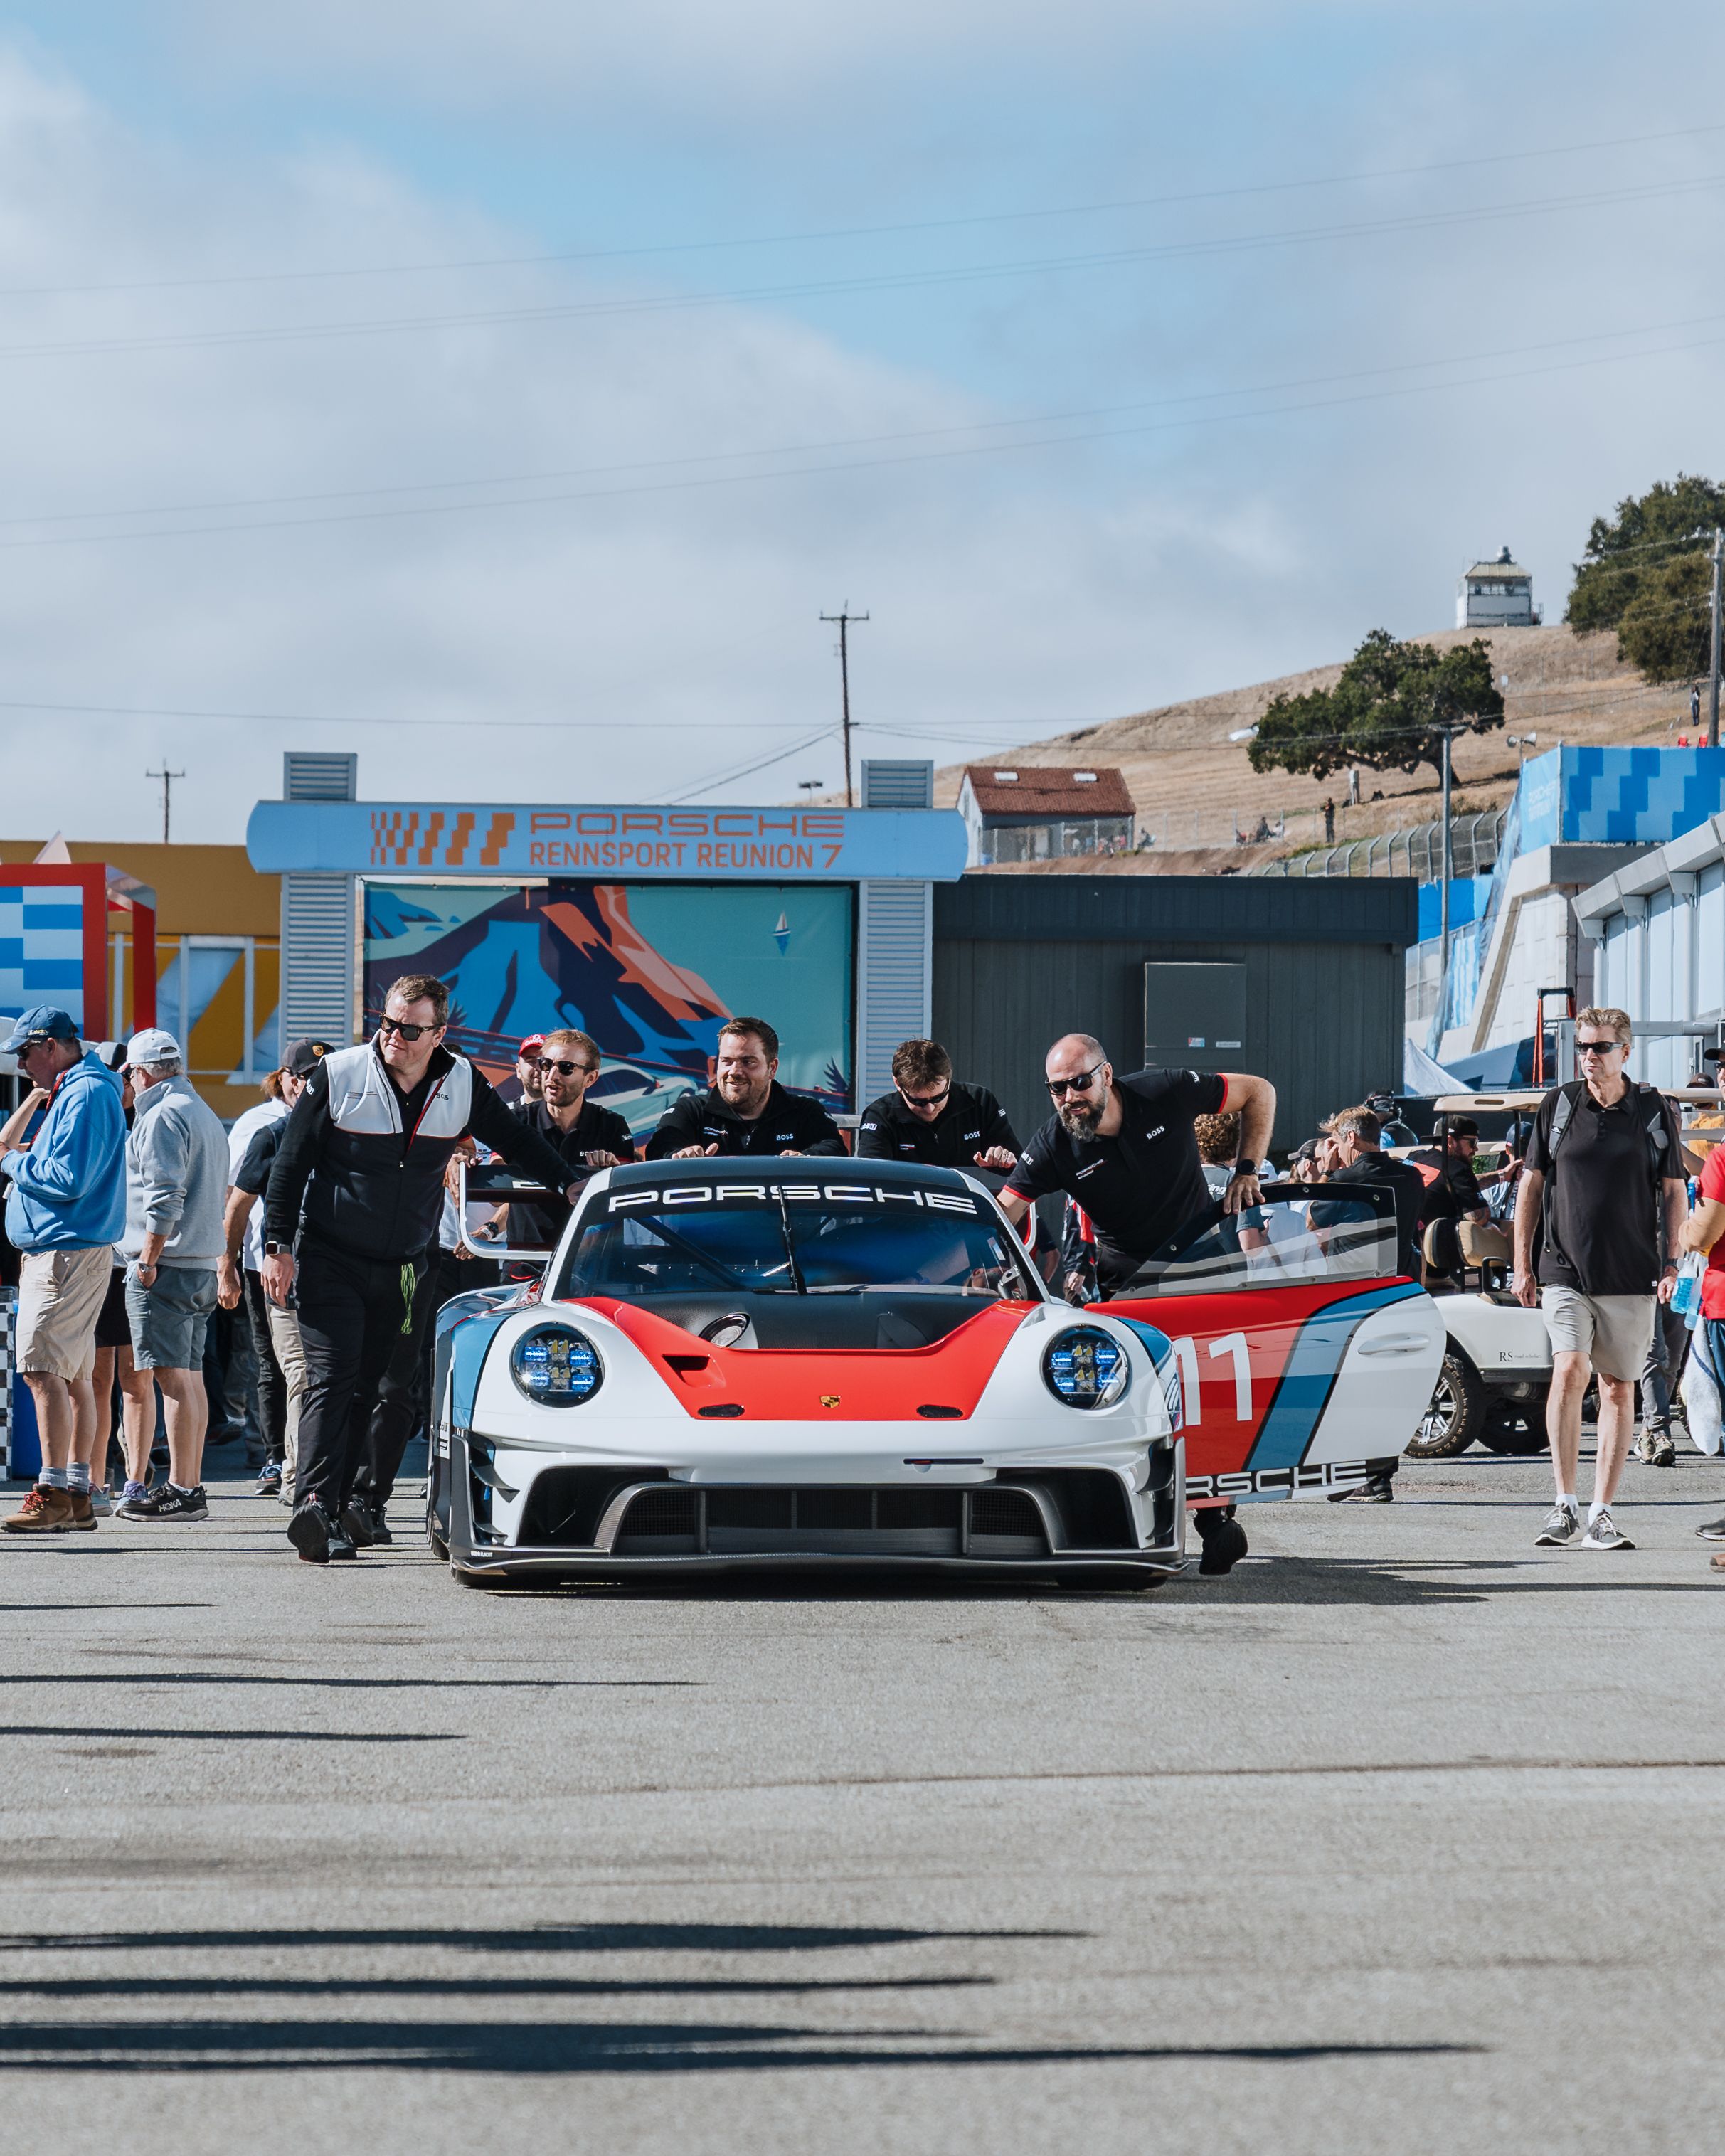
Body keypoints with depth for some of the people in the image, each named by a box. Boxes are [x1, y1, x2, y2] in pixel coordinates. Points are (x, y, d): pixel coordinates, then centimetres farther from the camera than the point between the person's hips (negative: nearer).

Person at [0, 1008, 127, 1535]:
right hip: (61, 1251, 11)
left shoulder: (86, 1095, -13)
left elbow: (67, 1180, -21)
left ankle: (53, 1494, -18)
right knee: (73, 1374, 10)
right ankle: (77, 1497, 13)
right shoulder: (64, 1093, 19)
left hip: (67, 1254, -11)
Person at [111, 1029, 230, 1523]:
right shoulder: (206, 1115, 20)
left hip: (165, 1265, -10)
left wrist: (148, 1259, -16)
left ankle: (180, 1491, -13)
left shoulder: (162, 1116, -10)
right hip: (203, 1266, 10)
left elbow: (164, 1195, -20)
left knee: (173, 1376, -11)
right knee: (190, 1376, 11)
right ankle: (191, 1485, 12)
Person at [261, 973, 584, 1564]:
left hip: (401, 1268, 4)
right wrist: (278, 1248, -9)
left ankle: (337, 1507, 11)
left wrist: (569, 1185, 11)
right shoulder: (338, 1076, -9)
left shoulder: (463, 1084, -1)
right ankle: (314, 1502, -26)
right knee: (331, 1379, -16)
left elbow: (516, 1142, 16)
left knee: (365, 1385, 7)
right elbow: (290, 1164, -5)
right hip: (330, 1260, -4)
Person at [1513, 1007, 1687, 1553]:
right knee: (1569, 1371, -17)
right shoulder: (1558, 1106, 4)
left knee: (1618, 1388, 4)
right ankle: (1564, 1504, -9)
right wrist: (1522, 1264, 6)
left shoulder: (1653, 1109, 3)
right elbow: (1531, 1184, 10)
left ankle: (1601, 1514, 9)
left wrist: (1671, 1263, -2)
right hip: (1565, 1272, -1)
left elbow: (1674, 1190, 8)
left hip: (1631, 1277, 1)